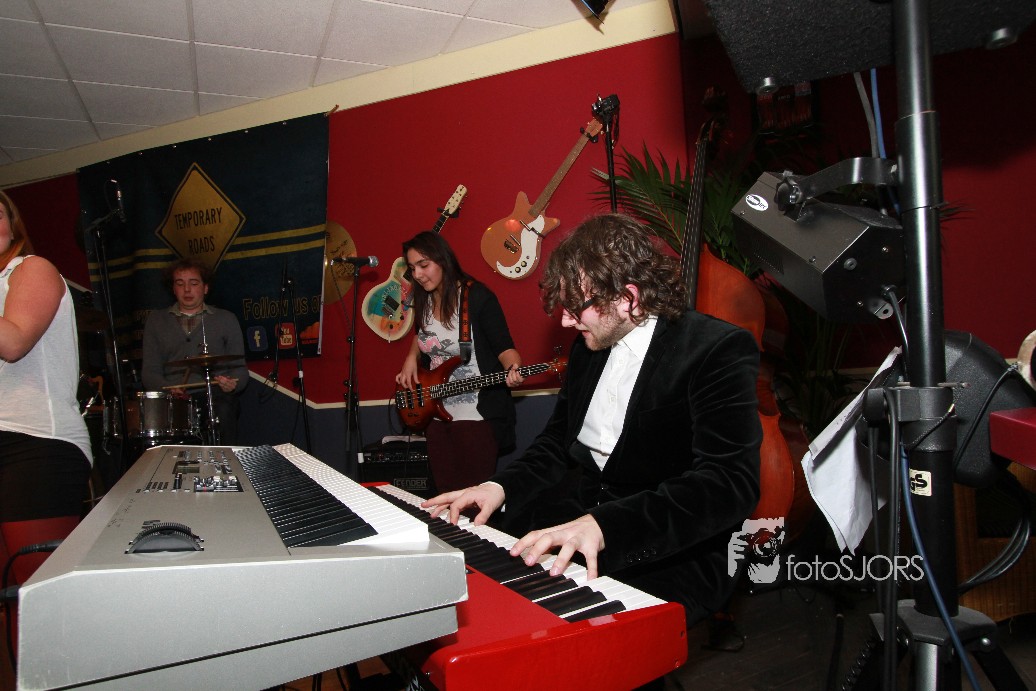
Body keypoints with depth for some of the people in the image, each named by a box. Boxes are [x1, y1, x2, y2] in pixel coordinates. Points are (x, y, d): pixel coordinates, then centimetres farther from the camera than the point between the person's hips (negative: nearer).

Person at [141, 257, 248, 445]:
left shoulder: (226, 320, 14)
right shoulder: (156, 320, 18)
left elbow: (239, 369, 11)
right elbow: (150, 371, 11)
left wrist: (232, 384, -13)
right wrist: (169, 389, -10)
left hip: (216, 396, -1)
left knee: (223, 412, -35)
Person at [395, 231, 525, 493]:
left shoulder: (478, 297, -14)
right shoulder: (423, 301, 6)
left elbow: (503, 346, -12)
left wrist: (512, 368, -32)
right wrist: (411, 358, 5)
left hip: (478, 413, -7)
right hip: (435, 413, 7)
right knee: (445, 491, 15)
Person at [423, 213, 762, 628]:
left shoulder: (720, 350, -14)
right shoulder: (589, 345, 9)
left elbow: (729, 484, -25)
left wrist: (604, 525, -36)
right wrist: (501, 486, 0)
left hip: (668, 560, -6)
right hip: (576, 514, 7)